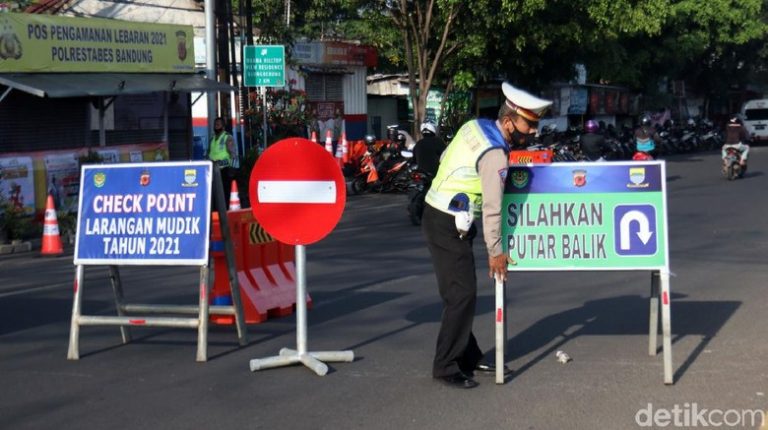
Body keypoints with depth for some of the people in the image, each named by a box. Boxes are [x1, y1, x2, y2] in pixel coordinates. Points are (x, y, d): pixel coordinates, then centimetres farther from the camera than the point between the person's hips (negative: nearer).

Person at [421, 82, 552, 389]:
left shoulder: (475, 126, 5)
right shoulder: (495, 154, -20)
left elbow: (445, 157, 16)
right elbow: (492, 208, -17)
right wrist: (495, 251, -9)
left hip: (437, 216, 9)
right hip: (448, 226, -9)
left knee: (461, 293, 14)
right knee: (462, 295, -5)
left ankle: (469, 358, 22)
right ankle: (445, 367, 2)